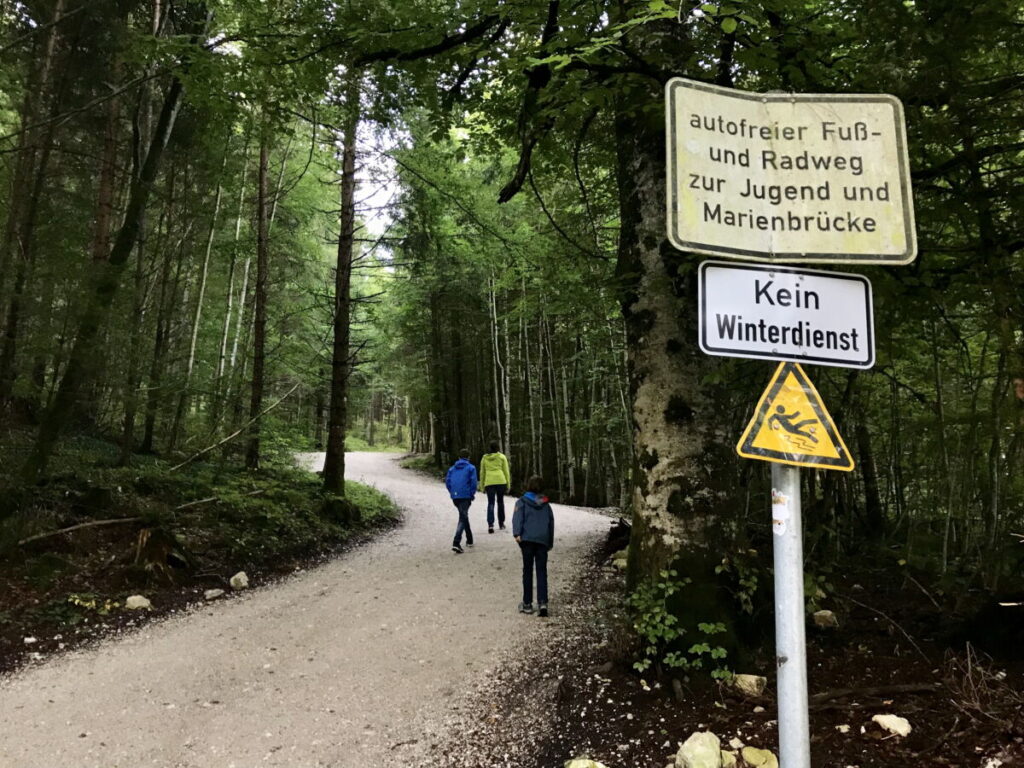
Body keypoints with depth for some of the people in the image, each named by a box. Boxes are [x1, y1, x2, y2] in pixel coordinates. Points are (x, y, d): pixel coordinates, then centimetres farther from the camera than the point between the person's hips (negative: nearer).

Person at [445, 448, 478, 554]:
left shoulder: (452, 468, 14)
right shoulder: (471, 468, 1)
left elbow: (447, 482, 7)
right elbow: (473, 482, -8)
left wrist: (452, 493, 14)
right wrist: (472, 494, 3)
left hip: (455, 497, 5)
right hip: (465, 497, -5)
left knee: (464, 516, 22)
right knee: (463, 518, -7)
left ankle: (470, 540, 33)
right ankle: (456, 543, -22)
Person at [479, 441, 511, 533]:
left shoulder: (484, 458, 12)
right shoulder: (502, 457, 6)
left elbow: (482, 472, 14)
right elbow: (506, 471, 5)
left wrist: (482, 485, 19)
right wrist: (508, 483, 10)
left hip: (489, 482, 1)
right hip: (501, 481, -1)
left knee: (490, 503, -1)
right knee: (500, 502, 14)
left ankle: (490, 524, -18)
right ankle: (501, 524, 22)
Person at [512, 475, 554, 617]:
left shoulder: (522, 501, 7)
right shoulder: (546, 504, 17)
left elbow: (517, 517, -9)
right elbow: (551, 522, 20)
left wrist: (517, 533, -18)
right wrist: (550, 542, 27)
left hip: (527, 539, -2)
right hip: (543, 540, 2)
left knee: (527, 571, 5)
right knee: (542, 571, 3)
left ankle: (527, 603, 7)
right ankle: (542, 602, -10)